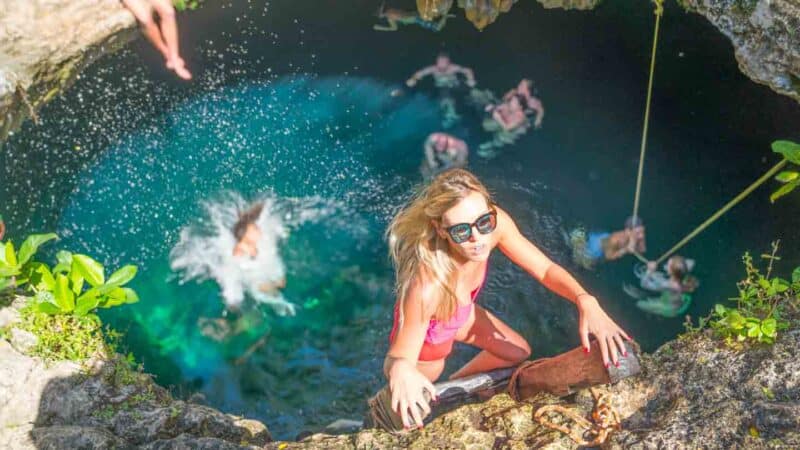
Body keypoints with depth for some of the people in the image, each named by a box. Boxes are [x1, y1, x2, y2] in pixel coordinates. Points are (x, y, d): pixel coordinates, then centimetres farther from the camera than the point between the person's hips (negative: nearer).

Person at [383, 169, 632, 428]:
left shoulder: (496, 222, -32)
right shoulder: (428, 286, -47)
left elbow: (545, 269, -20)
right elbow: (397, 357, -41)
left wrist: (585, 301, -38)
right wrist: (400, 371, -66)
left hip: (460, 314, 5)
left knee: (519, 353, 21)